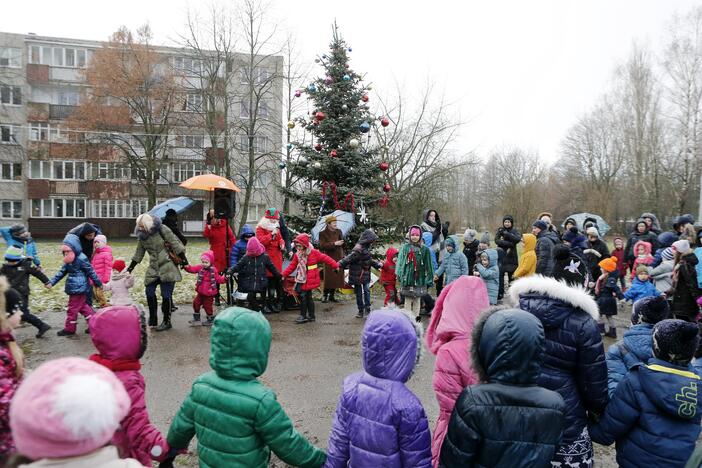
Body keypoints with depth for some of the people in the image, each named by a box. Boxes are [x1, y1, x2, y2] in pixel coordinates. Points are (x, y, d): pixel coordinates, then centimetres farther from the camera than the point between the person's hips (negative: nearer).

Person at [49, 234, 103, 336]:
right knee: (83, 307, 16)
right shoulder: (68, 261, 10)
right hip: (74, 289, 9)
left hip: (79, 289, -9)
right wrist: (51, 282, 4)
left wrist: (98, 283, -7)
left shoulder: (81, 259, -17)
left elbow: (91, 272, -13)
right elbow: (61, 272, 13)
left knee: (72, 309, 2)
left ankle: (69, 329, 16)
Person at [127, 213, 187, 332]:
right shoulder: (142, 236, 10)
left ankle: (167, 322, 6)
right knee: (149, 292, 6)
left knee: (166, 295, -4)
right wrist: (131, 267, 20)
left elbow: (174, 243, -9)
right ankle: (152, 320, 22)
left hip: (167, 267, -6)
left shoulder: (161, 229, -9)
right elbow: (139, 253, 20)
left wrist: (183, 258, -11)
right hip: (153, 268, 6)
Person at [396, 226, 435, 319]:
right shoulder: (405, 247, 3)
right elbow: (400, 262, 0)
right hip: (407, 278, -1)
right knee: (407, 300, 2)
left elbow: (428, 265, 5)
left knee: (417, 300, 8)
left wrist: (429, 278, 2)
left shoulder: (424, 249, 4)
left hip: (420, 279, 1)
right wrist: (400, 274, -8)